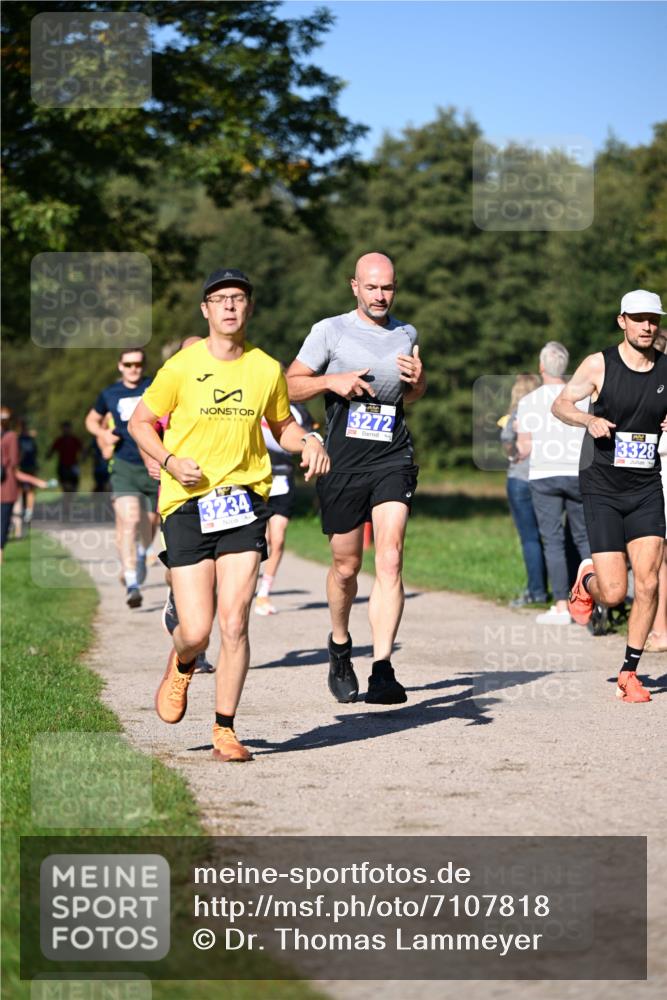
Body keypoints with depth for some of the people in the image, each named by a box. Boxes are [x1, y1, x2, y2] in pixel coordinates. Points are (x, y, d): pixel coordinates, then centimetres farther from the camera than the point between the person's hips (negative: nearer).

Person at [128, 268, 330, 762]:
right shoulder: (182, 367, -3)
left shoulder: (267, 369, 5)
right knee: (196, 631, -5)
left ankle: (225, 729, 5)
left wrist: (308, 442, 0)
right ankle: (181, 667, 33)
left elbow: (281, 425, 21)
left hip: (245, 502, 2)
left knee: (234, 623, -8)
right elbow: (140, 422, 7)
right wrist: (170, 461, -10)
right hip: (188, 504, -1)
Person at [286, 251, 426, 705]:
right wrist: (332, 381, -14)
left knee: (390, 560, -15)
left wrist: (417, 379, 4)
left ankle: (382, 669, -21)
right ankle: (340, 647, 36)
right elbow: (290, 386, 3)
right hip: (343, 462, -1)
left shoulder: (406, 335, 13)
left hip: (393, 459, 1)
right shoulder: (330, 331, 3)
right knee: (346, 566, 8)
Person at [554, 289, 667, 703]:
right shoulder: (600, 364, -5)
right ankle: (587, 579, 30)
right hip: (603, 487, -2)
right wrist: (589, 419, -19)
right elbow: (561, 404, 1)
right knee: (613, 593, -8)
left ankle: (630, 672, 5)